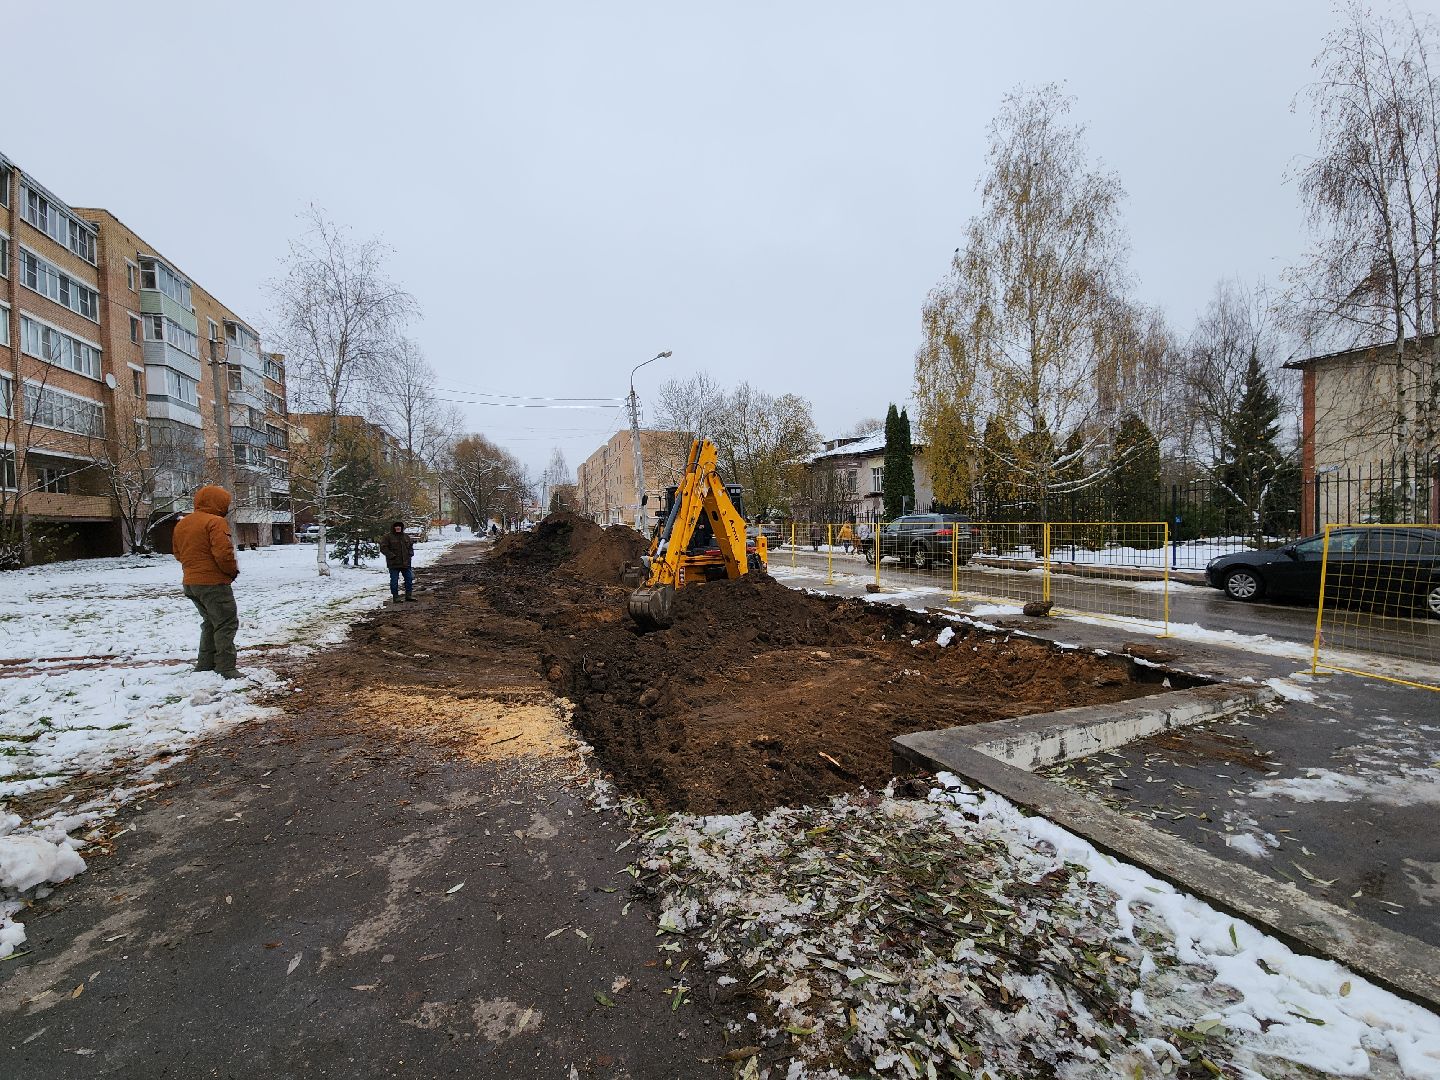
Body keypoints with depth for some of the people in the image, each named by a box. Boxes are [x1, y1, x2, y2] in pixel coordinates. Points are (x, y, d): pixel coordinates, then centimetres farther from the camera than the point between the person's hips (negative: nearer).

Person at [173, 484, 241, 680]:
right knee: (226, 624, -3)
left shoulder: (182, 523, 13)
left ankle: (204, 665, 26)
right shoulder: (215, 522, -16)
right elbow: (223, 553, -24)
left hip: (190, 583, 9)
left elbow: (178, 553, 21)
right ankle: (225, 669, -5)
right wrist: (233, 570, -8)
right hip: (213, 583, -9)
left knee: (210, 623, 22)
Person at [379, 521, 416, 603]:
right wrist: (391, 555, -17)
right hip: (394, 564, -5)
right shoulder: (387, 537, -5)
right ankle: (395, 597, 9)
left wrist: (410, 553, 7)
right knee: (394, 580, 1)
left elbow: (411, 545, 23)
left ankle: (408, 595, 16)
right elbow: (383, 548, -10)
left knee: (409, 578, 6)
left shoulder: (406, 537, 12)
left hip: (406, 563, 5)